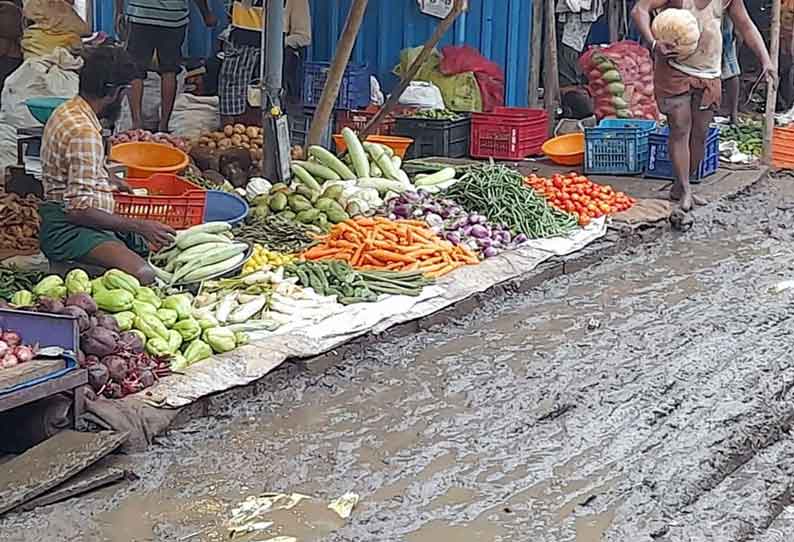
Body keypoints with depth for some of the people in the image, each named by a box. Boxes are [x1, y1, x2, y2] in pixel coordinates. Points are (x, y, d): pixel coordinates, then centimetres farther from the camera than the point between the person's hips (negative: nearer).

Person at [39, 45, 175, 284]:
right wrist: (139, 226, -18)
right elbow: (80, 210, -25)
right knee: (143, 275, -31)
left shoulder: (70, 110, 11)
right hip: (68, 229, -11)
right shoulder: (83, 132, -22)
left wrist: (121, 185, 24)